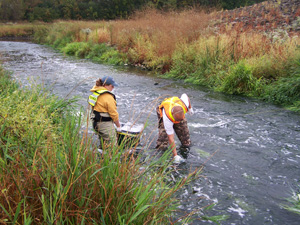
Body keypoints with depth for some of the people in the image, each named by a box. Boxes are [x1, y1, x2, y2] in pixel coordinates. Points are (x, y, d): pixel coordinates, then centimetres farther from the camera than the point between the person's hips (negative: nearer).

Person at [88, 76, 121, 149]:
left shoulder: (95, 93, 8)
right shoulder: (108, 97, -20)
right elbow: (113, 113, -16)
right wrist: (118, 126, -3)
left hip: (96, 123, 10)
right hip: (105, 124, -10)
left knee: (103, 143, 23)